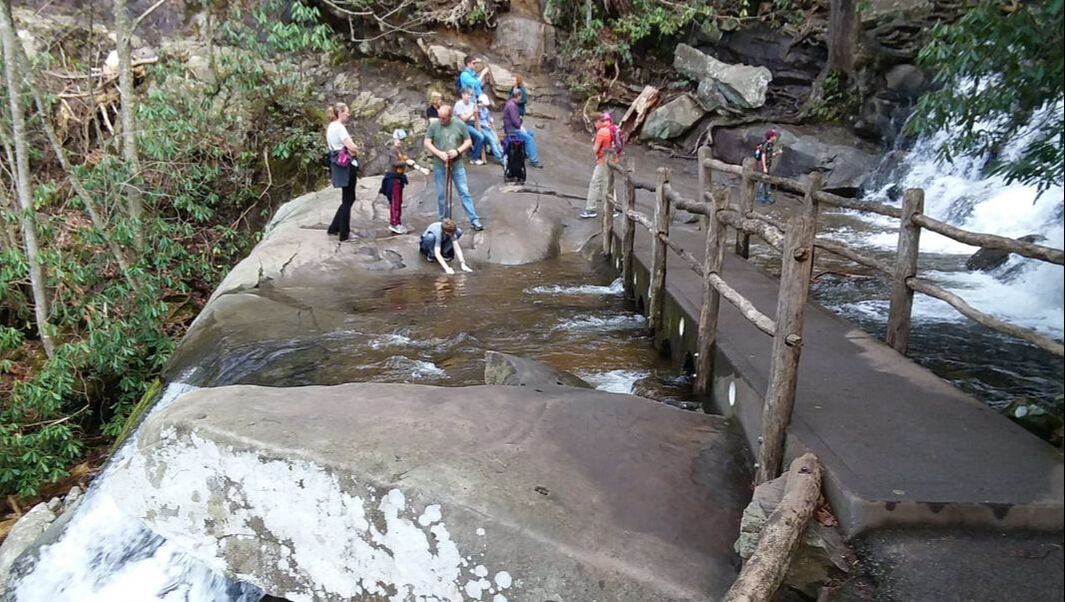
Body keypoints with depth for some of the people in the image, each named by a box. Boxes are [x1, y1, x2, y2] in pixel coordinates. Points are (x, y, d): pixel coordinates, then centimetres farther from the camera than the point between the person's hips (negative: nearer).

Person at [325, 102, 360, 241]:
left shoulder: (331, 127, 14)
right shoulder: (339, 127, -16)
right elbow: (352, 147, -24)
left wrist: (352, 151, 5)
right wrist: (355, 152, 0)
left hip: (338, 164, 10)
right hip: (346, 165, -10)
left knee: (348, 199, 18)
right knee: (348, 200, -1)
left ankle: (334, 228, 22)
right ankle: (344, 235, 5)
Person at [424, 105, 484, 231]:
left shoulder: (460, 125, 0)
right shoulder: (434, 126, 0)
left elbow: (468, 142, 4)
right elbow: (427, 143, 1)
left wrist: (458, 151, -13)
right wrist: (439, 153, -13)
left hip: (457, 165, -1)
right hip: (440, 166, 1)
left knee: (464, 192, -1)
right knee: (441, 195, 7)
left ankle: (474, 220, 2)